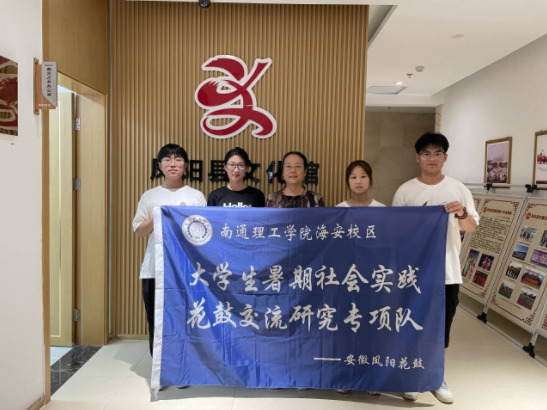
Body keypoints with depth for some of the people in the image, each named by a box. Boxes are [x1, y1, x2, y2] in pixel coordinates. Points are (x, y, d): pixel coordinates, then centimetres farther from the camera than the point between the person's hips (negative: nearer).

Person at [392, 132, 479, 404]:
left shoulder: (458, 189, 1)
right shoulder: (405, 191, -3)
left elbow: (472, 227, 6)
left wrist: (462, 213, -15)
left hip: (447, 271, 2)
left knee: (441, 326, 12)